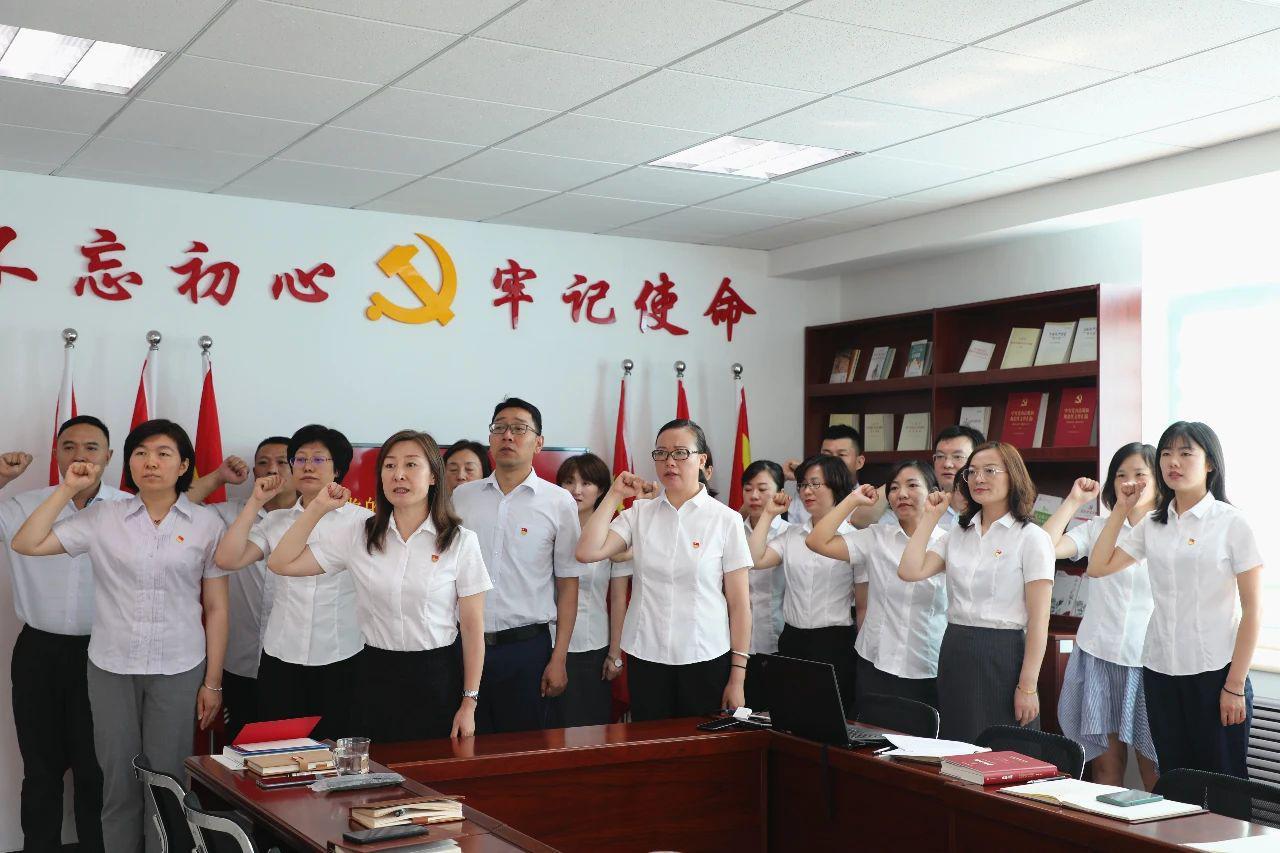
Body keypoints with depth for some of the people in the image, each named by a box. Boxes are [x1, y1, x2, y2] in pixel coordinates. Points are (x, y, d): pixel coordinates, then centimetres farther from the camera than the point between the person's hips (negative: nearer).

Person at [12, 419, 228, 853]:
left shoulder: (206, 523, 0)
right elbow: (26, 544, -2)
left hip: (179, 671, -1)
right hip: (111, 669, 1)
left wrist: (213, 682, 0)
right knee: (119, 782, 8)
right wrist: (68, 489, -3)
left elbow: (216, 608, 2)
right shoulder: (102, 517, 3)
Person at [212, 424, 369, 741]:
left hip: (341, 659, -2)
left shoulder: (362, 520, 2)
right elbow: (227, 559, -3)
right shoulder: (276, 521, 9)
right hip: (281, 658, 3)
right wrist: (256, 501, -1)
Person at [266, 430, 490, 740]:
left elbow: (472, 627, -3)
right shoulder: (356, 533, 2)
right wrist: (318, 507, -3)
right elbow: (282, 563, 1)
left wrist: (469, 704, -5)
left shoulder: (461, 541, -4)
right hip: (377, 676, 2)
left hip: (438, 677, -2)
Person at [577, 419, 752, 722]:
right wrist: (615, 495, -2)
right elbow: (587, 552, -9)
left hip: (706, 662, -2)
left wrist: (737, 676, -4)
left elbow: (739, 603, -1)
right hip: (646, 659, 2)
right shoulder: (639, 513, 5)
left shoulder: (725, 520, -2)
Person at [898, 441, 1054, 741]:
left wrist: (1028, 686, -13)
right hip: (955, 656, 5)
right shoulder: (958, 534, 12)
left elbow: (1038, 621, -8)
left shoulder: (1031, 537, -4)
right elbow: (910, 571, -2)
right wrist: (931, 516, 4)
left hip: (1003, 657, -5)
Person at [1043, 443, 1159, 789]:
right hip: (1098, 657, 2)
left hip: (1148, 661, -2)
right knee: (1106, 764, 5)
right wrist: (1074, 501, 0)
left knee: (1154, 770, 2)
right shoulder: (1098, 528, 10)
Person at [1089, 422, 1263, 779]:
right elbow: (1098, 566, 11)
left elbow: (1253, 608, -6)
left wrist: (1235, 685, -10)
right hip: (1161, 669, 4)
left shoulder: (1231, 523, -4)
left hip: (1215, 670, -4)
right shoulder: (1152, 525, 10)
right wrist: (1121, 510, 8)